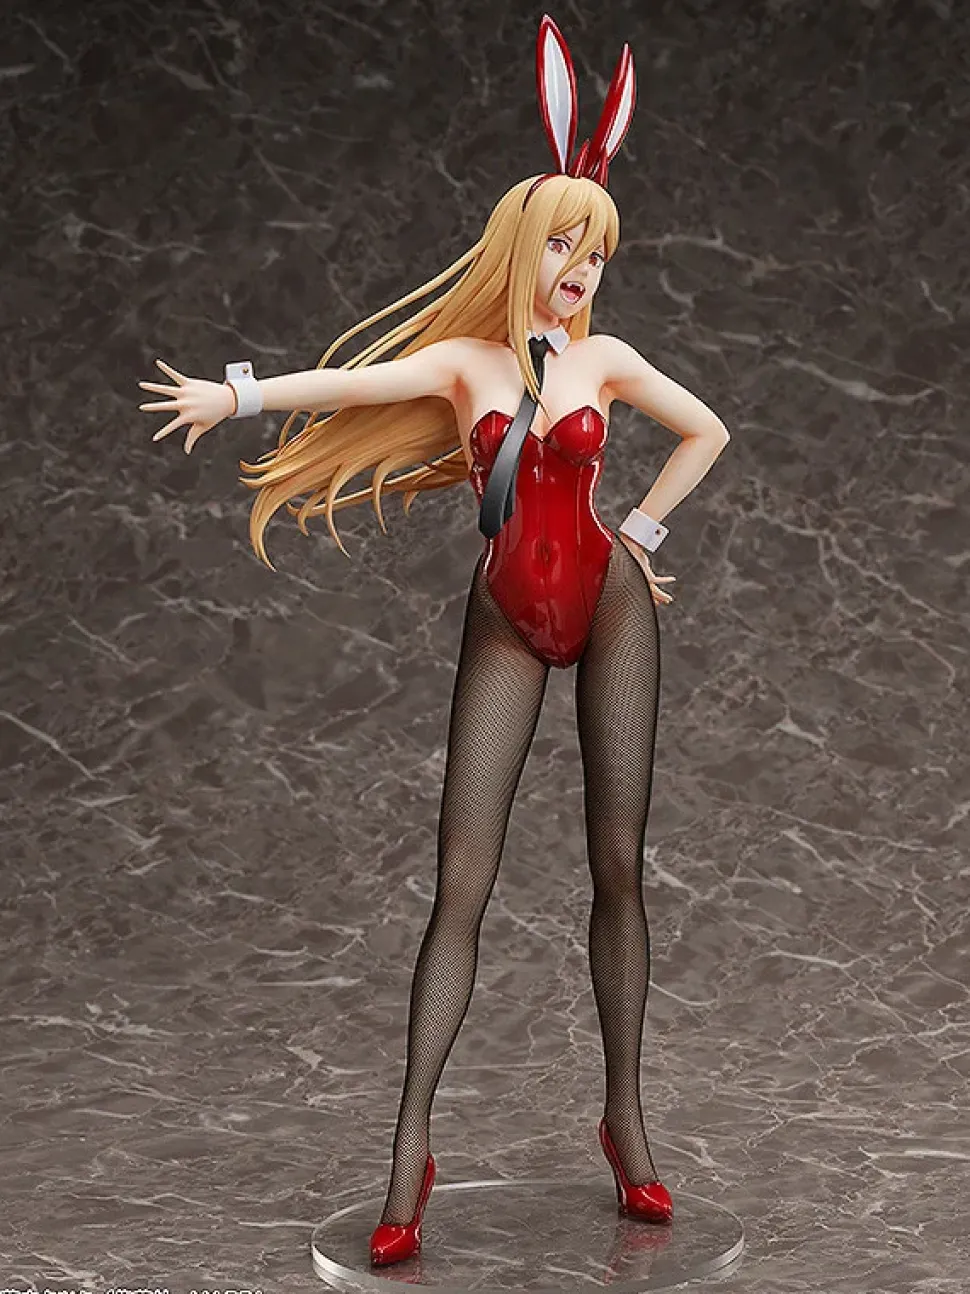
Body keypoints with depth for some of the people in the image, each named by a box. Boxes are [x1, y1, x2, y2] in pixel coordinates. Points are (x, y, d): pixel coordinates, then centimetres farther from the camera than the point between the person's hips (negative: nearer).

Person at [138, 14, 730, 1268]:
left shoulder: (606, 358, 6)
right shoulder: (464, 360, 2)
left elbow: (708, 432, 19)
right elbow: (359, 381, -14)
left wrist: (643, 530, 12)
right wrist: (235, 391, -28)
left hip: (609, 603, 1)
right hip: (506, 621, -1)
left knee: (618, 865, 0)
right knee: (462, 882, -5)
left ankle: (625, 1119, 10)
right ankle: (411, 1150, -3)